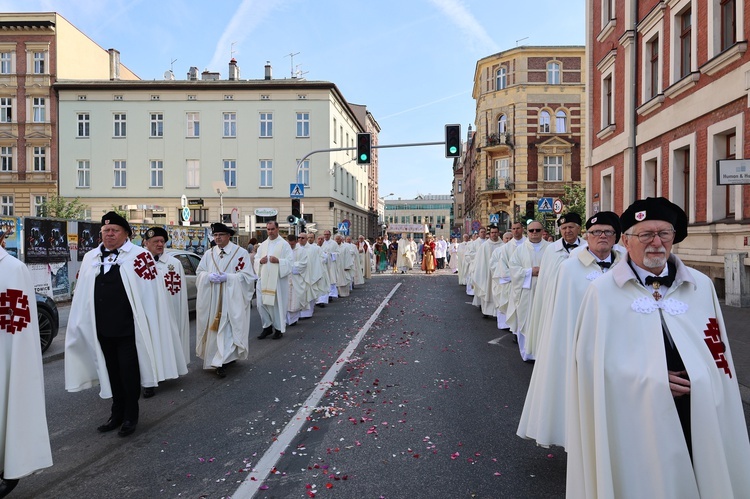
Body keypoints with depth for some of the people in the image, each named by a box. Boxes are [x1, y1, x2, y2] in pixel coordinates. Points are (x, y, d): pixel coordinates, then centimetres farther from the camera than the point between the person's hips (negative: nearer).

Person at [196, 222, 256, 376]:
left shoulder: (241, 253, -3)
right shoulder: (208, 254, 11)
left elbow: (247, 275, -7)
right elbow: (199, 273, 12)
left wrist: (227, 277, -18)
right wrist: (209, 276, -11)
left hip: (232, 299, -5)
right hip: (212, 300, 5)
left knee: (228, 328, -8)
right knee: (214, 327, 9)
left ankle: (221, 362, -7)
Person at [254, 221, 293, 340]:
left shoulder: (284, 244, -3)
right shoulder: (263, 244, 13)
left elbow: (290, 261, -8)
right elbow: (256, 259, 15)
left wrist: (278, 260, -21)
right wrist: (260, 261, -6)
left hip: (278, 279, -5)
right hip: (264, 279, 5)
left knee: (277, 303, 1)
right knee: (261, 303, 3)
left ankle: (279, 328, 17)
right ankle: (267, 326, 20)